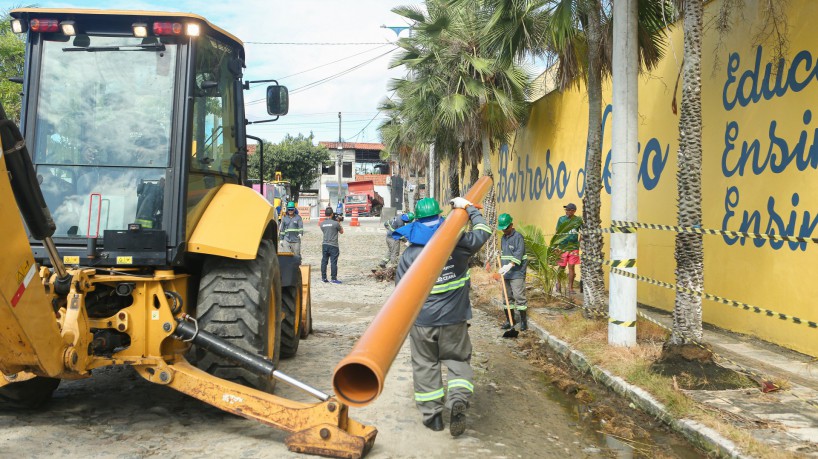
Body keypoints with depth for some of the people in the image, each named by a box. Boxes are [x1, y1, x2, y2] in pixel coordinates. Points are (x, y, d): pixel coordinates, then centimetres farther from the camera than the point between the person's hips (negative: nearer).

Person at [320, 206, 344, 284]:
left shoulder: (322, 224, 4)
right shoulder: (335, 223, -10)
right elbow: (341, 232, 3)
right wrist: (339, 223, 13)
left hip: (325, 245, 5)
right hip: (333, 245, -5)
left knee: (324, 261, 9)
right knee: (333, 262, -3)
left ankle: (323, 278, 12)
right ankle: (334, 278, -2)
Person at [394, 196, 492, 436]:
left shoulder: (409, 255, -8)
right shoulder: (457, 245, -8)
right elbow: (483, 232, 8)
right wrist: (469, 208, 18)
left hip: (422, 321, 0)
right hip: (454, 318, 0)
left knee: (425, 365, 12)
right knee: (458, 360, 15)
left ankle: (432, 415, 16)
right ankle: (458, 399, -9)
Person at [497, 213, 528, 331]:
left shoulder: (518, 237, -10)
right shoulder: (503, 238, 15)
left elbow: (519, 254, -23)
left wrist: (510, 266, -34)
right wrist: (503, 267, 15)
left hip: (517, 273, -8)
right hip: (506, 273, 8)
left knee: (519, 296, -9)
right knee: (507, 297, 10)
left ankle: (523, 321, -1)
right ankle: (510, 320, 18)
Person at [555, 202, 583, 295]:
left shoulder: (578, 220, 0)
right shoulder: (561, 219, 0)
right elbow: (557, 233, 5)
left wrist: (579, 243, 3)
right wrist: (556, 246, 0)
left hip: (573, 248, 0)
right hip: (562, 248, 0)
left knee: (571, 267, 1)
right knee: (561, 267, 6)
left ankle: (570, 287, 10)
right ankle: (558, 283, 28)